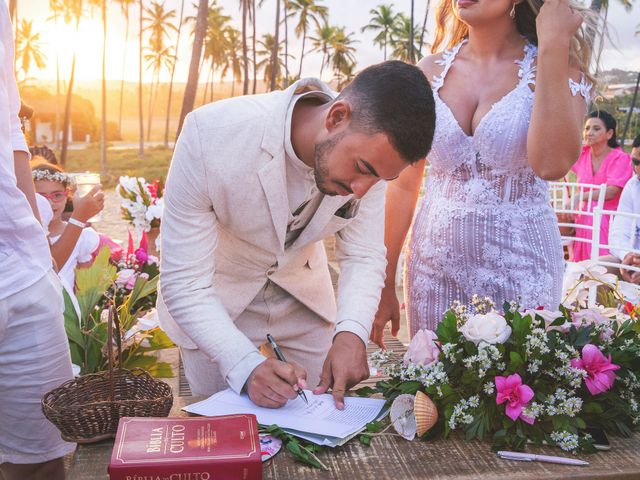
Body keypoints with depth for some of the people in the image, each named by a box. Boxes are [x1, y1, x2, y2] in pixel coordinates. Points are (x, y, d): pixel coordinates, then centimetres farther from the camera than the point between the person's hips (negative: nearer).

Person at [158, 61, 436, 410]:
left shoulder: (371, 146, -23)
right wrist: (246, 368, -42)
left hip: (304, 293, 3)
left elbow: (363, 256, -12)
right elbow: (183, 281, -30)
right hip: (214, 301, -3)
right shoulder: (211, 133, -35)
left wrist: (351, 331, -31)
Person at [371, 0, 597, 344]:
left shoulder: (557, 68, -4)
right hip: (436, 267, 3)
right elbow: (404, 184, 5)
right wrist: (384, 284, 4)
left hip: (519, 269, -2)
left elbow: (552, 163, -24)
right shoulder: (430, 71, 3)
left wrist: (553, 45, -20)